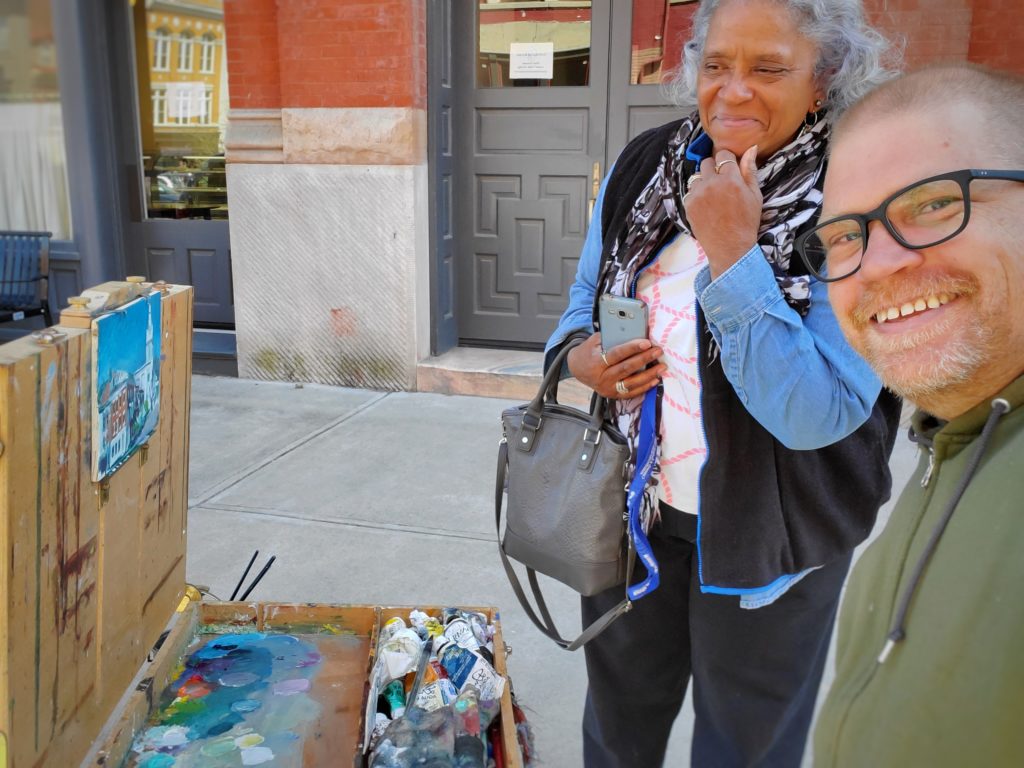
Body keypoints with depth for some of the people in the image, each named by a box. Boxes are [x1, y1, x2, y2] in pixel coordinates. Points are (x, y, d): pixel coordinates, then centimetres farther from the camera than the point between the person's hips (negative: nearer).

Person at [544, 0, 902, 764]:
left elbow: (819, 414, -29)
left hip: (770, 531, -4)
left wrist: (732, 249, -32)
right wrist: (579, 355, -12)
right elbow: (587, 297, 10)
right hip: (631, 502, 4)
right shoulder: (644, 165, -4)